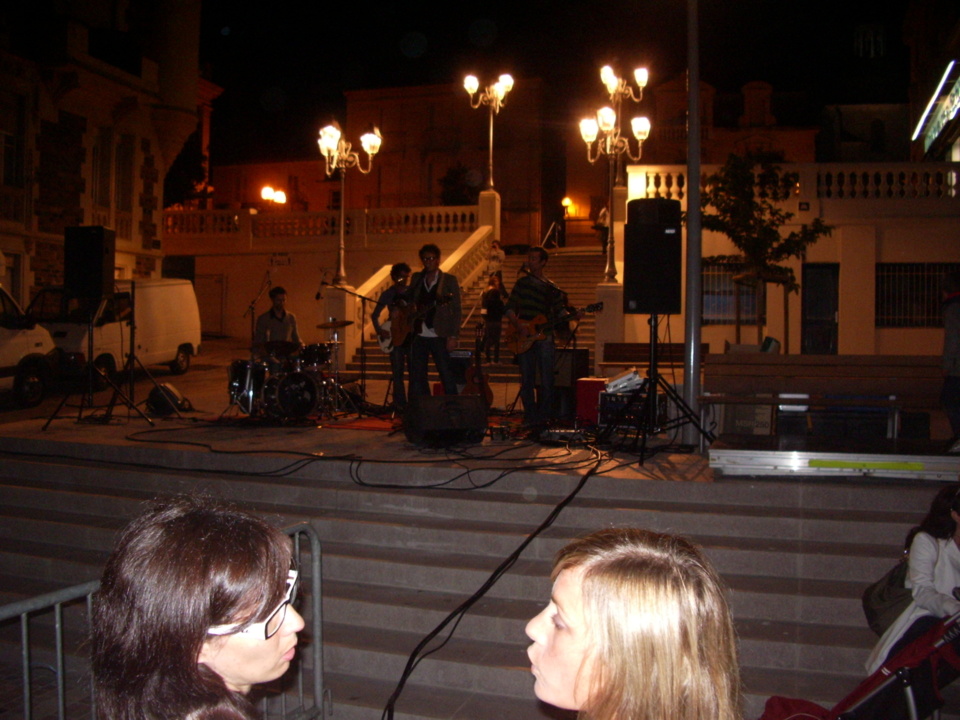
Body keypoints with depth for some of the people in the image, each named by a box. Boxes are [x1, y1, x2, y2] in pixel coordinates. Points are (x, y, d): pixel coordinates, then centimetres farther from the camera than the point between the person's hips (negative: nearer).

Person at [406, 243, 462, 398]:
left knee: (447, 376, -5)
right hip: (419, 335, 5)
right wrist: (411, 309, 0)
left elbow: (456, 310, -3)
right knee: (417, 377, 5)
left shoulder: (449, 280, 0)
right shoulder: (416, 278, 12)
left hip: (440, 336, -4)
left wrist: (453, 336, -11)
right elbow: (410, 299, 24)